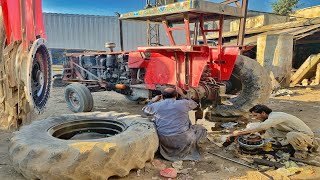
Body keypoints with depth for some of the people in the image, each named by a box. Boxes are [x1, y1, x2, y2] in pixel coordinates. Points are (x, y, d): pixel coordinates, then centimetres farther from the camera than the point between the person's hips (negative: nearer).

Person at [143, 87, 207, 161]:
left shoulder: (156, 105, 2)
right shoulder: (183, 103, -1)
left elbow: (145, 109, 23)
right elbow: (194, 104, 23)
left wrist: (153, 100, 37)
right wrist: (182, 95, 32)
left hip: (164, 142, 1)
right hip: (183, 141, 0)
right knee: (202, 129, 23)